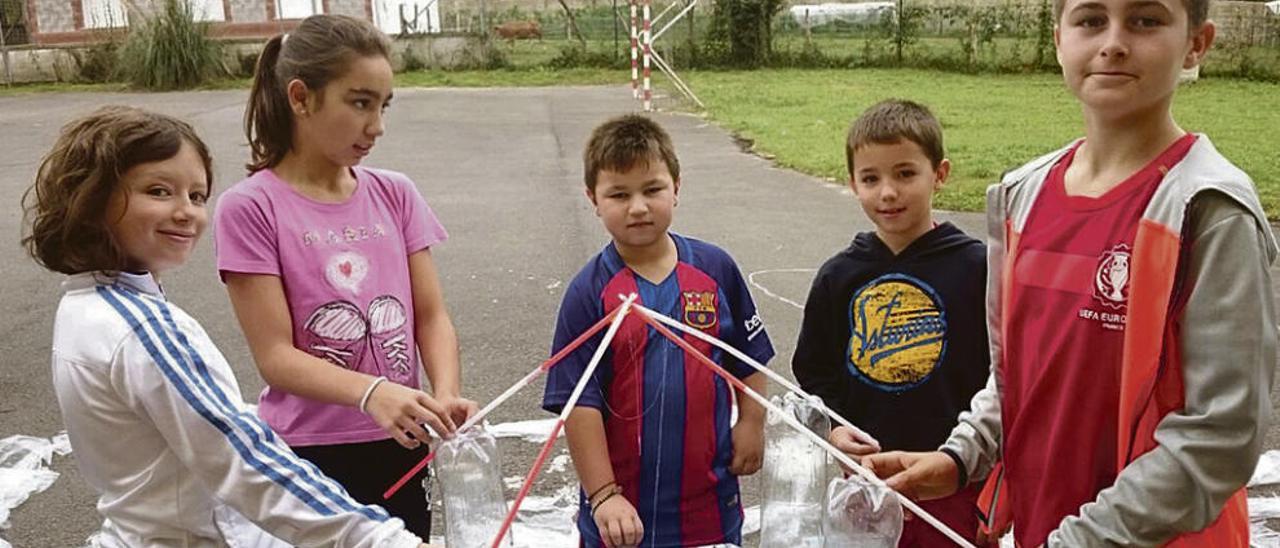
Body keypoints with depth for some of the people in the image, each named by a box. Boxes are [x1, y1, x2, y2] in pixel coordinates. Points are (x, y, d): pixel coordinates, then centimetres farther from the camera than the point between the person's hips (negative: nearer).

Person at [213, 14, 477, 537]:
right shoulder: (250, 208, -10)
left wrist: (446, 396, -19)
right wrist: (371, 391, -31)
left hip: (401, 449, 4)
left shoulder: (395, 194, 3)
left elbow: (432, 316, 0)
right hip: (308, 457, -3)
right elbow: (275, 356, -14)